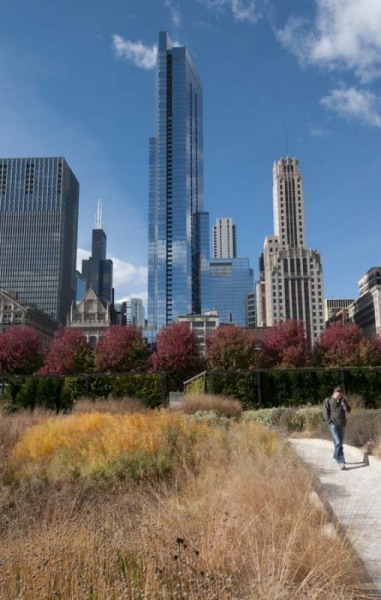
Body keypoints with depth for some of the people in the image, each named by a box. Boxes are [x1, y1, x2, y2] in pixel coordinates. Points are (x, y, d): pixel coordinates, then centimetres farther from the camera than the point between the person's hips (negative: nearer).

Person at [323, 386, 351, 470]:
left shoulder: (343, 401, 10)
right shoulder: (328, 400, -1)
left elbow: (348, 410, -2)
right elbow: (325, 413, -2)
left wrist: (343, 402, -14)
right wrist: (330, 422, -10)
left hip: (342, 425, 5)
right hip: (333, 425, -5)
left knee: (340, 443, 12)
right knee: (337, 443, -15)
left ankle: (336, 456, 33)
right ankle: (341, 461, -17)